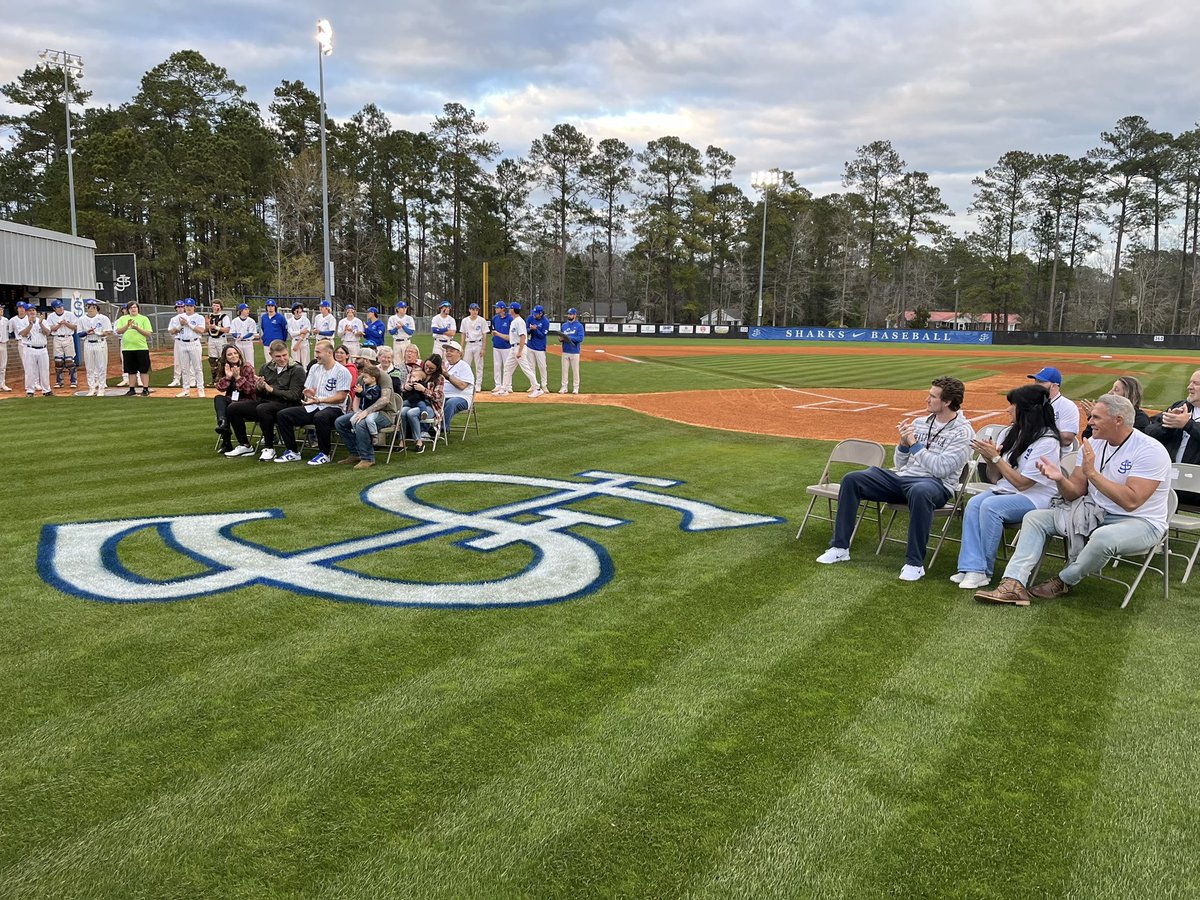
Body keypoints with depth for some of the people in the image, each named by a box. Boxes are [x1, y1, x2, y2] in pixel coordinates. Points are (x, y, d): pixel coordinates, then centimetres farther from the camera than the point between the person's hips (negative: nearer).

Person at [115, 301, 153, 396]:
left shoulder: (144, 319, 4)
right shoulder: (123, 319, 11)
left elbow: (148, 333, -3)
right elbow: (118, 331, 0)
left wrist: (137, 328, -14)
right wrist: (127, 325, -14)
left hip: (141, 348, -3)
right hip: (127, 348, 3)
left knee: (144, 370, -2)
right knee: (131, 371, 8)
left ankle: (145, 389, 3)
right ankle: (132, 389, 15)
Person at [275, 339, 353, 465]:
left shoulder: (342, 371, -7)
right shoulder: (315, 368, 16)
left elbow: (341, 397, -14)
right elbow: (308, 391, 17)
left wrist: (319, 400, -22)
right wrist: (309, 394, -9)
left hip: (334, 408, -7)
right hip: (313, 407, 7)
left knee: (319, 417, -41)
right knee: (283, 415, -8)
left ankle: (324, 454, -21)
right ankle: (293, 452, 0)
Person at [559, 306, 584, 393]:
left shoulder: (579, 326, -5)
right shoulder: (564, 325, 11)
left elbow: (580, 338, -15)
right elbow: (560, 336, 17)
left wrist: (568, 338, -21)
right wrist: (560, 338, -8)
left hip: (575, 352, -4)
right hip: (565, 351, 4)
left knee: (575, 370, 2)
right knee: (564, 370, 6)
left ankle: (576, 388, 10)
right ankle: (564, 387, 12)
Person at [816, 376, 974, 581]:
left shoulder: (963, 433, -4)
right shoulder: (920, 424, 15)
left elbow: (941, 469, -17)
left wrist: (914, 444, -10)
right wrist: (903, 444, -4)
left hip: (936, 485, -7)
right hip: (902, 478, 7)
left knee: (919, 491, -43)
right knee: (852, 480, -7)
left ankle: (915, 563, -32)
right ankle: (840, 547, -4)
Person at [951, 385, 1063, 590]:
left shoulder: (1047, 441, -11)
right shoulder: (1009, 433, 11)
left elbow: (1022, 483, -15)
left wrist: (995, 457, -14)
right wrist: (989, 459, -7)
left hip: (1034, 498, -6)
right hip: (1003, 491, 7)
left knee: (990, 505, -32)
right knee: (974, 503, -24)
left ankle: (984, 570, -22)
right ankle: (972, 568, -34)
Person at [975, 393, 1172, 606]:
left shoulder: (1150, 450, -17)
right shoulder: (1093, 444, 4)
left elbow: (1131, 501, -28)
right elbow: (1074, 493, 3)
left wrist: (1092, 473, -27)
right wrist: (1059, 479, -19)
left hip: (1139, 522, -7)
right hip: (1094, 512, 7)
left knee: (1103, 538, -39)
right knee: (1035, 518, -4)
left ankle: (1064, 581, -8)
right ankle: (1013, 584, -21)